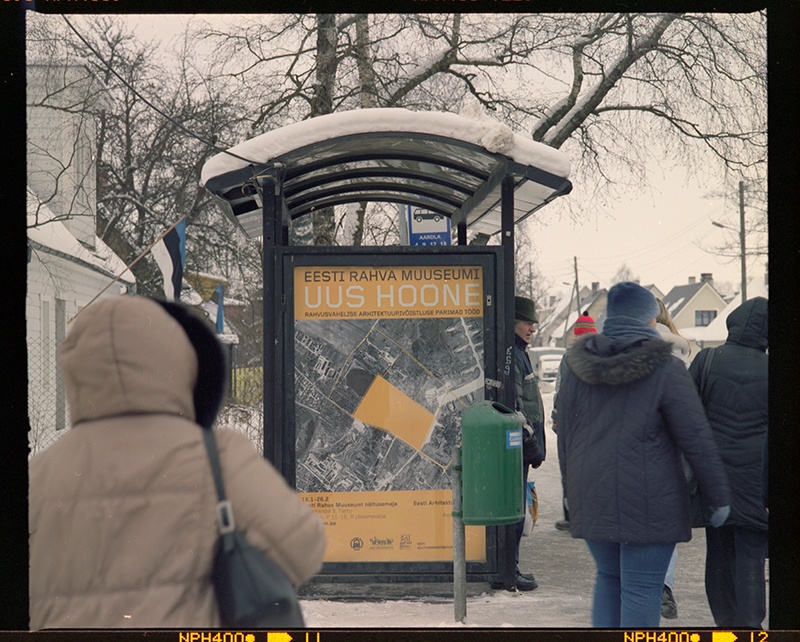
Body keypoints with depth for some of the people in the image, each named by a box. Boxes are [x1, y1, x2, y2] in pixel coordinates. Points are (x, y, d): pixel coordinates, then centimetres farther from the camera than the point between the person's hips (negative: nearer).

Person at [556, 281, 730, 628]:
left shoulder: (578, 366, 6)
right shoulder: (665, 368, -9)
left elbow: (565, 434, 11)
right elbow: (697, 440, -9)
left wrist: (571, 489, 22)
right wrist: (719, 496, -1)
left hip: (592, 496, 5)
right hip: (648, 501, -5)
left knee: (608, 577, 20)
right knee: (642, 588, -1)